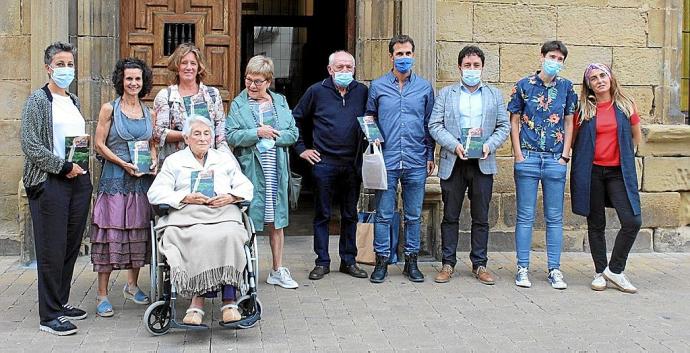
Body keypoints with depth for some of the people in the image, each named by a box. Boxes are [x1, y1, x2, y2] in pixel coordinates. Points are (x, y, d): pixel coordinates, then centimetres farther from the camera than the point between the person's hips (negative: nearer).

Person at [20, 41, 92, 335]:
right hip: (49, 182, -7)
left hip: (78, 180, 7)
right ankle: (49, 315, 3)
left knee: (71, 245, 10)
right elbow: (29, 144, -13)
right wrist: (63, 166, -14)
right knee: (52, 249, -4)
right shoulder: (38, 99, -5)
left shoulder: (74, 101, 16)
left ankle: (61, 302, 23)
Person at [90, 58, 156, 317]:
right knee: (111, 233, -5)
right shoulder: (110, 108, -1)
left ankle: (132, 285, 26)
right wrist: (123, 163, -14)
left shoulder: (148, 112, 12)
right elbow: (99, 143, -4)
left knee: (138, 232, 10)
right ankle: (102, 294, 1)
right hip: (115, 178, -5)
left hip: (142, 179, 5)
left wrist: (154, 161, 0)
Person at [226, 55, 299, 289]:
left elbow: (293, 133, 5)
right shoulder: (238, 105, 2)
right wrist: (257, 133, -18)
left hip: (276, 169, 3)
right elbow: (231, 136, -9)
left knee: (276, 221, 9)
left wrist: (273, 136, -11)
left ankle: (278, 270, 19)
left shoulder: (280, 101, 11)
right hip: (249, 170, -3)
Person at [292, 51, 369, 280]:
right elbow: (296, 119, 8)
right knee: (322, 215, 4)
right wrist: (301, 148, 4)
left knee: (350, 215, 10)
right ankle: (322, 262, 13)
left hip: (353, 164, 2)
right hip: (324, 163, -2)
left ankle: (349, 261, 20)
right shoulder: (317, 91, 0)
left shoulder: (362, 92, 5)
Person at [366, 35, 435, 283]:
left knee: (413, 215, 8)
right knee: (383, 214, 2)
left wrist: (430, 156, 8)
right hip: (386, 161, -1)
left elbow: (429, 124, 11)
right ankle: (381, 261, 12)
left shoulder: (424, 87, 8)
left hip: (416, 162, 1)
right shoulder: (378, 86, 5)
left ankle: (411, 262, 18)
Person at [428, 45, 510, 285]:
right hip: (453, 162, -1)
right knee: (450, 216, 3)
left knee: (481, 217, 5)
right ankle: (448, 264, 11)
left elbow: (504, 126, 8)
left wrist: (489, 145, -10)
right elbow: (435, 125, 0)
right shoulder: (446, 93, 8)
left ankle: (479, 265, 14)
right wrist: (454, 145, -14)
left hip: (483, 163, 1)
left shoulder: (495, 95, 12)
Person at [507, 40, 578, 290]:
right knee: (525, 216, 2)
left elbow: (569, 122, 9)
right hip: (528, 157, -2)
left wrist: (565, 155, 1)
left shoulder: (566, 87, 8)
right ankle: (522, 268, 9)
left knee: (555, 217, 6)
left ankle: (554, 269, 13)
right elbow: (514, 121, 4)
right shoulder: (523, 86, 2)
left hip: (556, 159, 2)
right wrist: (518, 154, -4)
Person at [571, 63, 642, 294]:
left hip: (618, 171, 1)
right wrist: (586, 156, 4)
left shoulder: (625, 105, 4)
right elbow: (574, 139, 12)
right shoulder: (584, 109, 2)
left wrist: (622, 154, 10)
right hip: (591, 172, 0)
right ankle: (599, 272, 18)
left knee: (632, 221, -11)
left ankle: (614, 269, 4)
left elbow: (636, 137, 13)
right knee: (596, 224, 7)